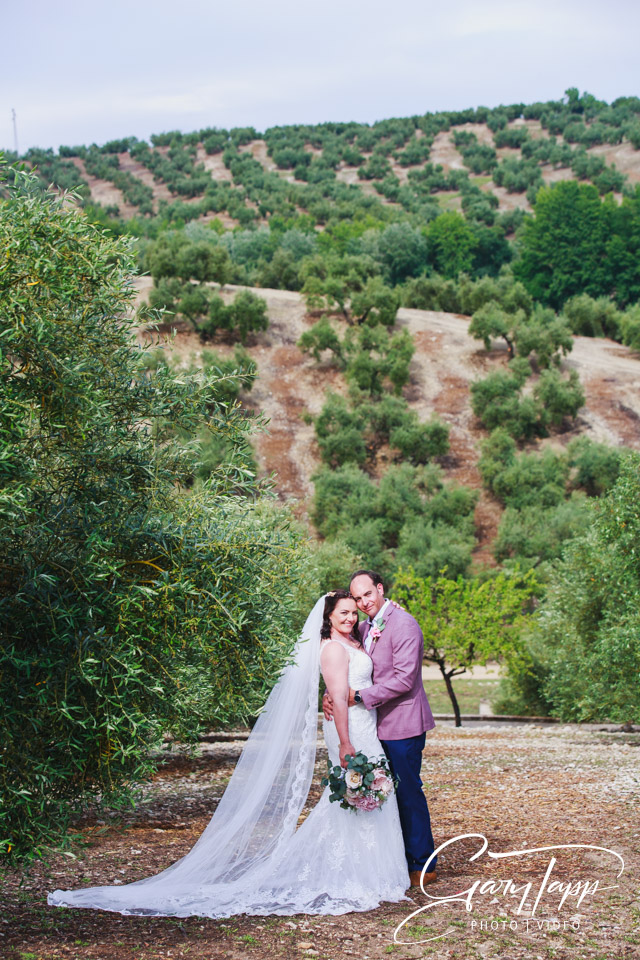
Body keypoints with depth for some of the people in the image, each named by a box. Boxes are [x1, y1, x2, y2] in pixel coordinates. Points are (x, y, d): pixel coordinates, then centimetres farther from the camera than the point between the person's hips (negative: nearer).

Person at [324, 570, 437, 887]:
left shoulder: (403, 624, -15)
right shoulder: (364, 628, 12)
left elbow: (404, 679, -21)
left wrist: (360, 696, -21)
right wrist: (330, 693, -5)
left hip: (403, 723, -8)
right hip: (381, 724, 8)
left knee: (408, 792, -2)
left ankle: (423, 866, 8)